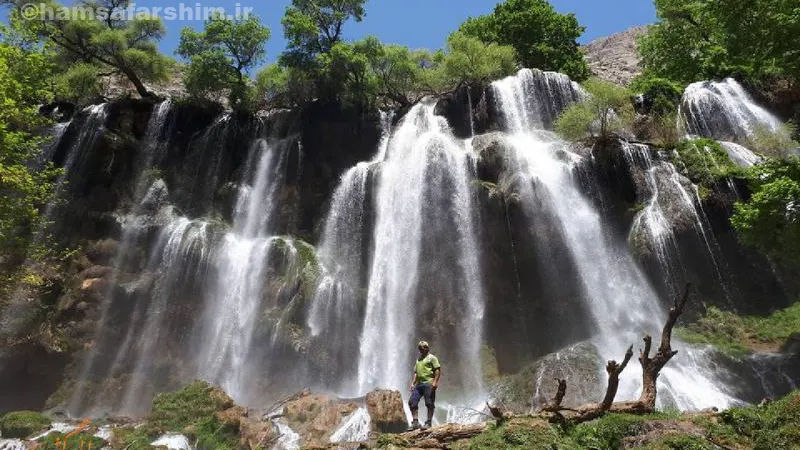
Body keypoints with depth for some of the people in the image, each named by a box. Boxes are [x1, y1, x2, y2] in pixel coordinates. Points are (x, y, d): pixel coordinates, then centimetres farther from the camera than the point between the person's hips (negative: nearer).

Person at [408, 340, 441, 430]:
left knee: (429, 404, -5)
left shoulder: (432, 358, 2)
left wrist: (435, 382, -17)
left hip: (428, 383, -7)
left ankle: (428, 423, 3)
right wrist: (413, 383, 13)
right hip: (419, 384, 7)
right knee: (412, 402, -1)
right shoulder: (418, 359, 24)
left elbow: (438, 370, -7)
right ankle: (415, 422, 4)